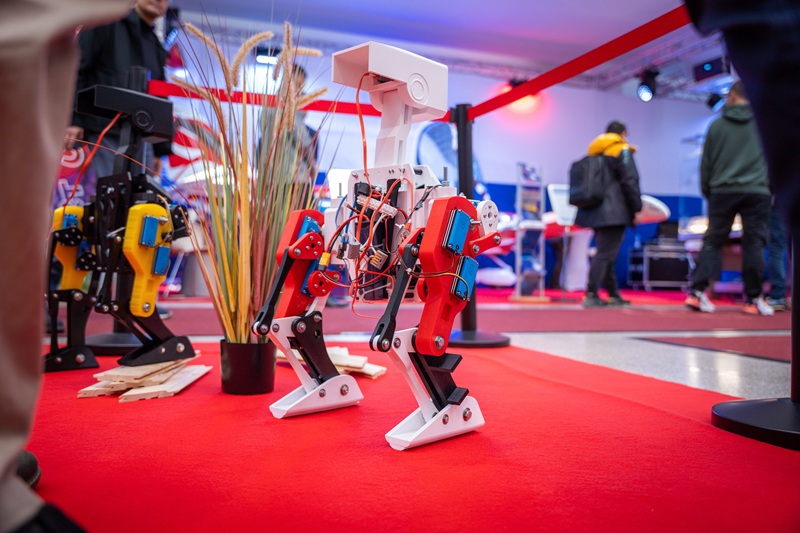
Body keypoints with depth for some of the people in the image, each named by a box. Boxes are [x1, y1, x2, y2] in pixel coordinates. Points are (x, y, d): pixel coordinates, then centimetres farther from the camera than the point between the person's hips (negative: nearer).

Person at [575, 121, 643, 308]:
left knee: (606, 253, 13)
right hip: (614, 213, -8)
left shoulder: (595, 152, 19)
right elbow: (630, 182, -10)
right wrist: (636, 209, -5)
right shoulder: (622, 150, -3)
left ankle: (613, 295, 20)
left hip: (596, 212, 8)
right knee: (605, 254, -9)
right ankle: (591, 295, -15)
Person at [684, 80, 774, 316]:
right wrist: (771, 186, 15)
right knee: (754, 245, 3)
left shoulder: (717, 125, 5)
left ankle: (697, 291, -4)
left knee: (712, 241, 5)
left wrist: (706, 190, 15)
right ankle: (753, 298, 5)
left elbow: (706, 163, 6)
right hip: (757, 192, -1)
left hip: (723, 191, 1)